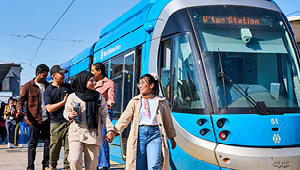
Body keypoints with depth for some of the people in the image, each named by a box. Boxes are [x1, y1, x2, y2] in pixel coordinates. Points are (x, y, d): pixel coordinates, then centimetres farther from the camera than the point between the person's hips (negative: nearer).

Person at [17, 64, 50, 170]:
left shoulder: (47, 85, 14)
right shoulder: (28, 86, 0)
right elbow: (21, 100, 0)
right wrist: (19, 108, -20)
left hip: (46, 119, 5)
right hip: (34, 120, -5)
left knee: (48, 143, 7)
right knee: (32, 144, 0)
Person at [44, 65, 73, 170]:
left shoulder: (68, 87, 12)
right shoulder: (48, 90, 1)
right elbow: (49, 108, -8)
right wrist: (63, 102, -12)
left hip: (69, 121, 3)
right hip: (56, 123, -2)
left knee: (69, 147, -1)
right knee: (54, 147, 2)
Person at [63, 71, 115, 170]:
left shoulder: (99, 98, 10)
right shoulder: (73, 97, 6)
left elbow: (104, 115, 9)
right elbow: (66, 112, 14)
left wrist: (110, 130, -1)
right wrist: (70, 115, -10)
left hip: (94, 135, 1)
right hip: (76, 133, -1)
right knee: (75, 160, -16)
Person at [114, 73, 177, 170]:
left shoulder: (161, 102, 10)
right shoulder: (135, 101, 11)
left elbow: (168, 121, 18)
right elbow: (125, 118, 5)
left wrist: (172, 138, 22)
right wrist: (115, 131, -7)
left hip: (155, 134, -1)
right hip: (139, 133, 1)